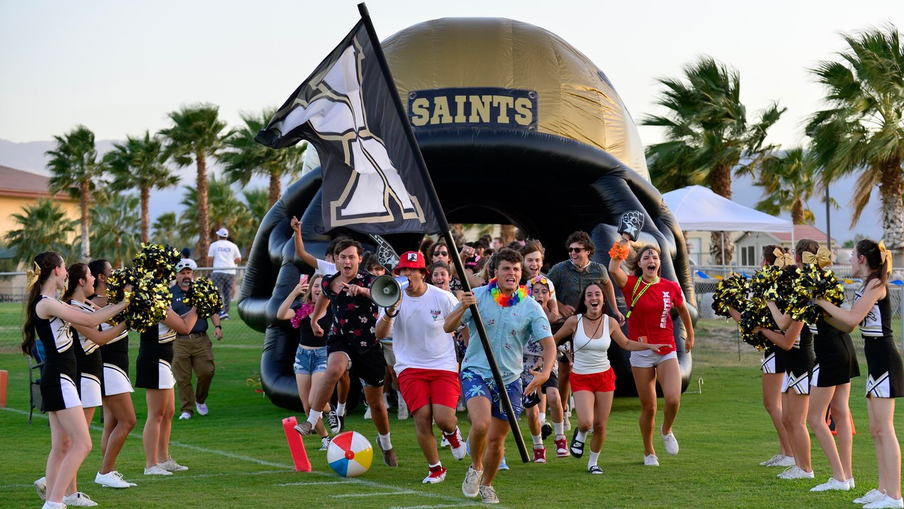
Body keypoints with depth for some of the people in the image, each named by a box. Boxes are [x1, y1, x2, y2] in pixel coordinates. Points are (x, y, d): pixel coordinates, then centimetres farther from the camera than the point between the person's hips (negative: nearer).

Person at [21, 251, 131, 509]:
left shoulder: (50, 303, 13)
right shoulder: (46, 304, -16)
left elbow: (85, 317, 18)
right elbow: (90, 321, -16)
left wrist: (118, 303, 13)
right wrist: (123, 303, -7)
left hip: (57, 379, 10)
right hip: (58, 379, -10)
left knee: (62, 445, 12)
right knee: (82, 444, -11)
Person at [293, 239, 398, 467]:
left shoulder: (368, 281, -15)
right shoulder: (328, 282, -2)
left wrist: (363, 290, -58)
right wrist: (314, 320, 37)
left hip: (369, 346, -1)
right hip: (341, 340, 2)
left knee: (375, 402, 9)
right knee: (334, 370, -35)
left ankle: (385, 442, 37)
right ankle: (311, 422, -27)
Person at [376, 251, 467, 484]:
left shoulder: (444, 298, -7)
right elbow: (380, 335, -16)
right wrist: (390, 312, -34)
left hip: (444, 365, -1)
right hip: (410, 367, 1)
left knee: (443, 418, -16)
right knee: (422, 417, -12)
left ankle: (452, 432, 23)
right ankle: (435, 469, 8)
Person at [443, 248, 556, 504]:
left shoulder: (531, 307, -3)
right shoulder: (478, 296, -5)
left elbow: (548, 344, -7)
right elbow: (448, 327, -7)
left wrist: (545, 372, -26)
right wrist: (463, 307, -27)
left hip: (509, 380, 2)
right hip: (476, 371, -2)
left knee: (497, 439, 7)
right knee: (481, 424, -26)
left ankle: (486, 484, 33)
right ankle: (475, 468, 4)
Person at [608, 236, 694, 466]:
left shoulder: (671, 287, 1)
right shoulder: (632, 285, -6)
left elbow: (683, 311, 20)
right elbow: (613, 269, -27)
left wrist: (690, 336, 29)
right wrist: (621, 245, -24)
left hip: (667, 351, 1)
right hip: (641, 354, -1)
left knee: (673, 399, -17)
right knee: (648, 408, 4)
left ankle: (667, 431, 17)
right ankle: (649, 452, 25)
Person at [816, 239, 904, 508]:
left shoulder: (875, 284, -12)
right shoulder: (866, 287, 15)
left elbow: (852, 318, -20)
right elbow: (848, 326, 16)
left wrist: (821, 301, -12)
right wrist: (821, 312, 12)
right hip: (876, 361, 10)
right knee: (876, 430, 12)